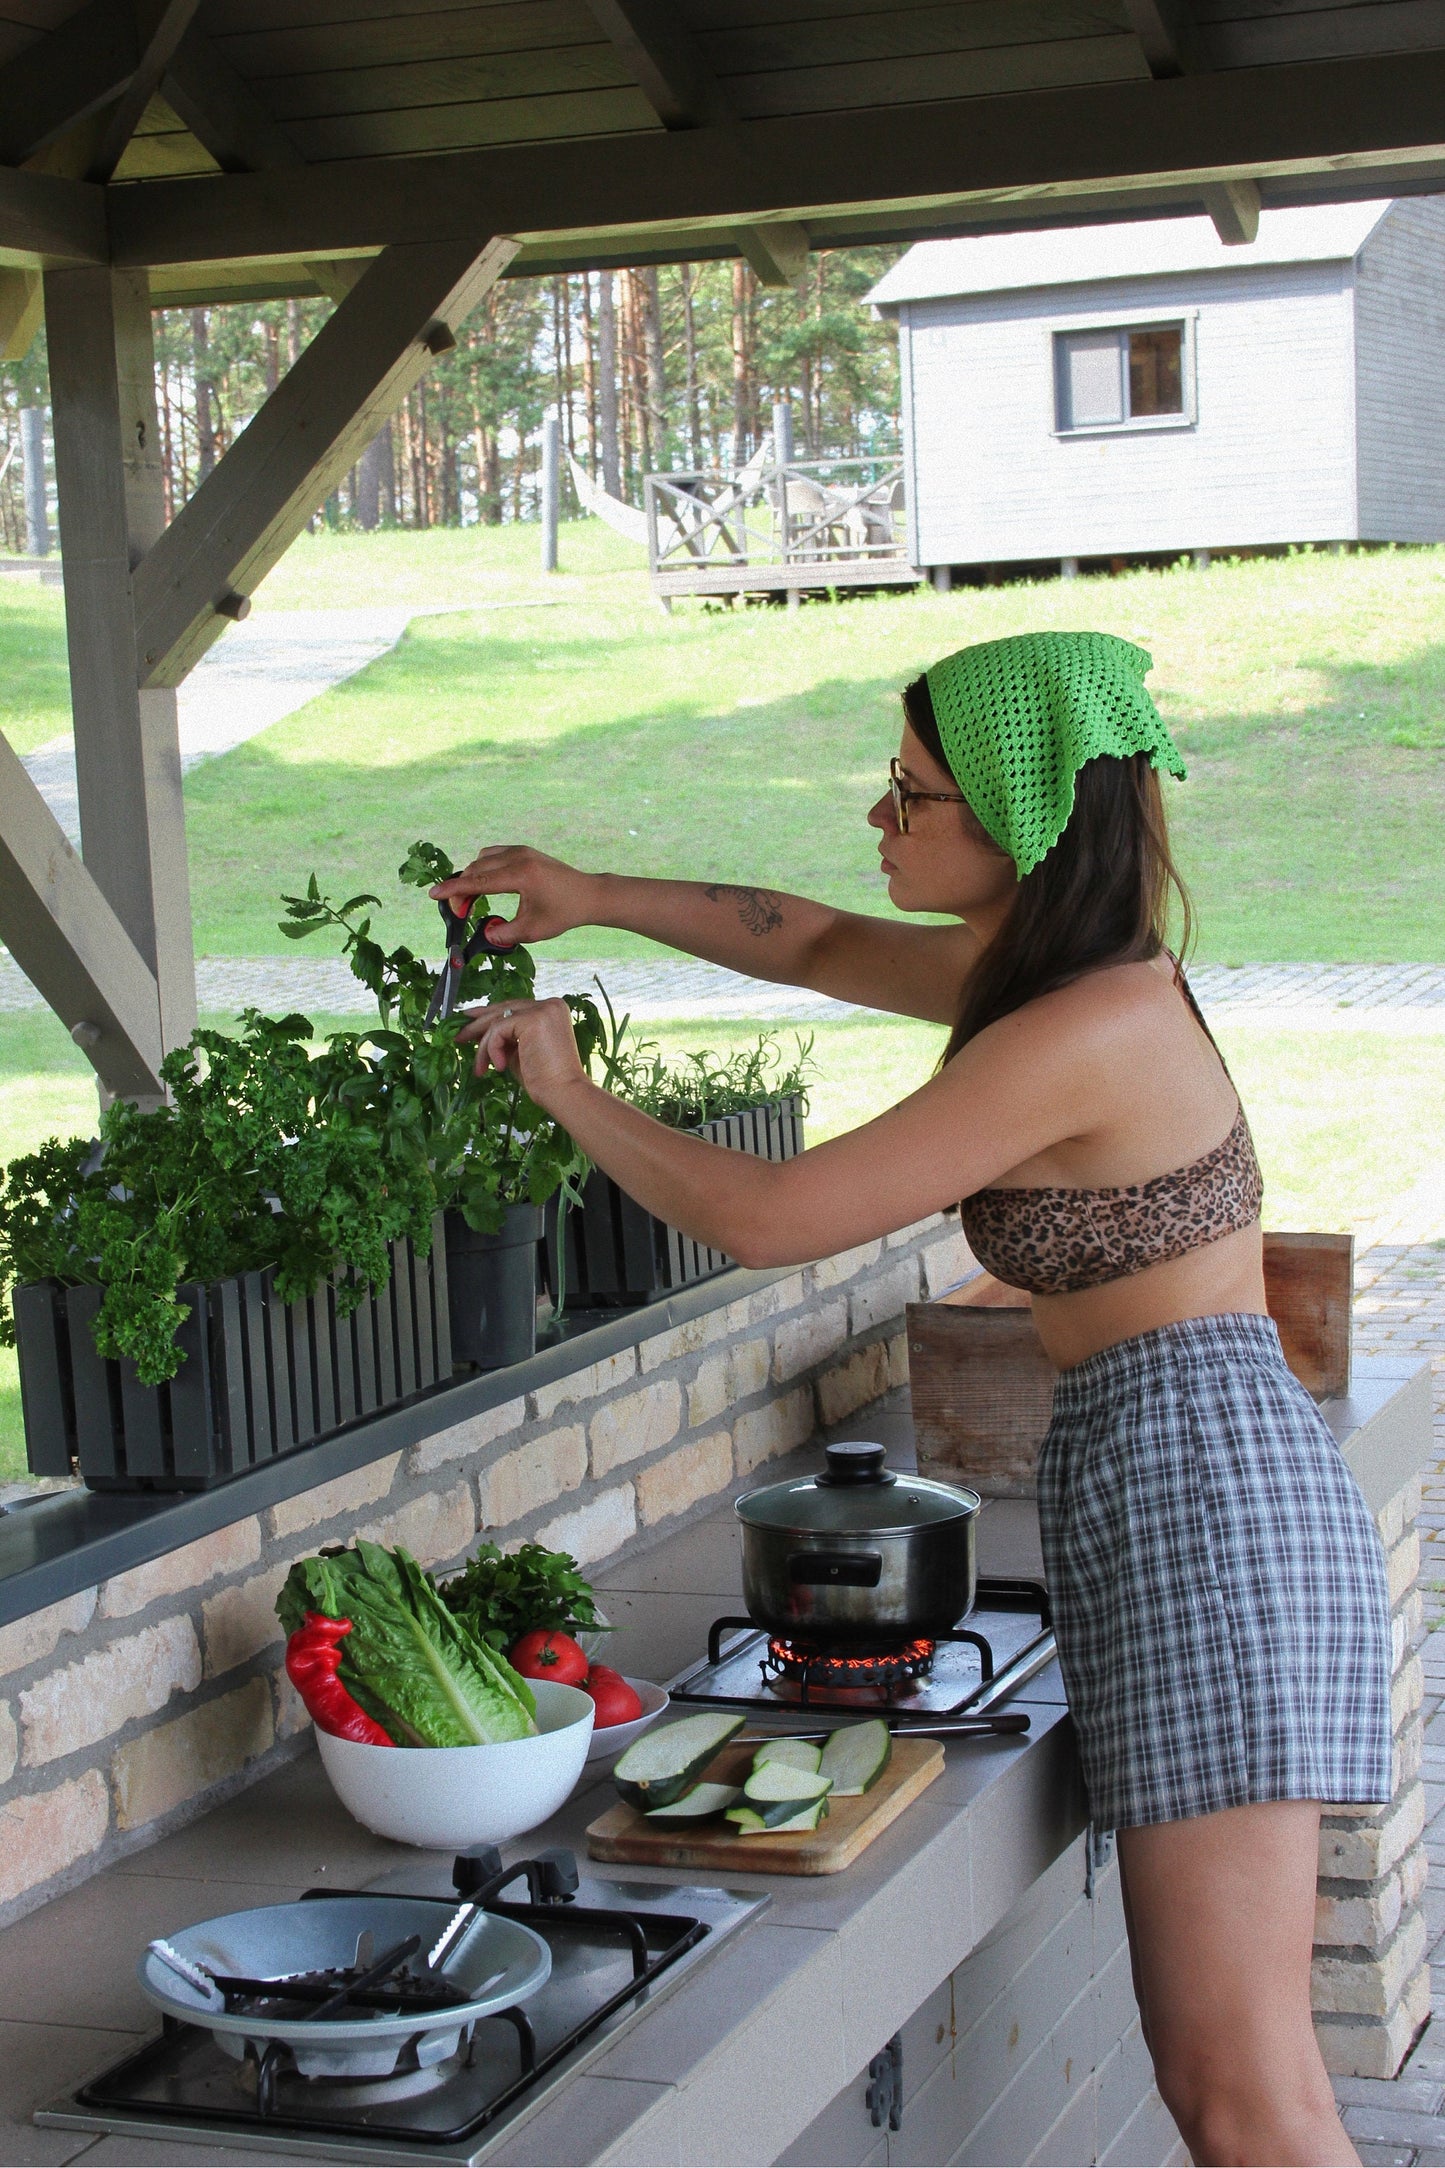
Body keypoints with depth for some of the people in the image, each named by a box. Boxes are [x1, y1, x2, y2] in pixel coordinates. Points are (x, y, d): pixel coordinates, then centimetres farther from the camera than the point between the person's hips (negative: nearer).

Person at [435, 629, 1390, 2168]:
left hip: (1198, 1496, -10)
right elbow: (825, 948, 28)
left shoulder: (1082, 1034, -18)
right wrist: (597, 897, 19)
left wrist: (567, 1087, -1)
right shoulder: (1074, 970, 12)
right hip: (1177, 1495, 10)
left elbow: (759, 1217, -16)